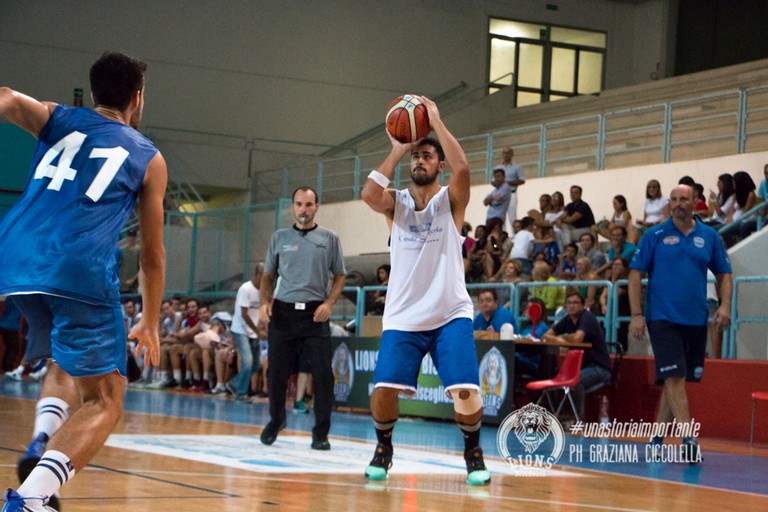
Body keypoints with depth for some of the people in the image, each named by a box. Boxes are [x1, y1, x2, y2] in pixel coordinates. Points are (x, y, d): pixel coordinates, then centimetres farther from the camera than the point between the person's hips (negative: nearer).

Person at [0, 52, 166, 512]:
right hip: (81, 270, -4)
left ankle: (42, 442, 1)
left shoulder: (57, 119, 21)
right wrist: (150, 324, 29)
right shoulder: (149, 158, 16)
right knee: (103, 401, 0)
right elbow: (153, 254, 19)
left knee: (68, 365, 29)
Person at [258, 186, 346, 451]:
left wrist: (329, 303, -8)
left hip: (315, 313, -2)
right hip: (283, 311, 2)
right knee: (277, 372, 4)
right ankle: (276, 420, 28)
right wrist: (264, 303, 0)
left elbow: (339, 275, 8)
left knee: (323, 374, -8)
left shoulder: (329, 238, 6)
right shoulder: (279, 238, 11)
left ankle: (321, 433, 2)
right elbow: (268, 275, 16)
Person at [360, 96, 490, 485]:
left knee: (466, 391, -14)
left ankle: (473, 453, 11)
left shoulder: (450, 200, 0)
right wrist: (397, 149, -11)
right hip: (403, 317, 2)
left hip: (451, 314, -2)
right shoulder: (396, 203, 6)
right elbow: (369, 194, -17)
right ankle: (383, 449, 17)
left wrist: (436, 122, -17)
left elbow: (462, 168, -22)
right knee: (383, 389, -10)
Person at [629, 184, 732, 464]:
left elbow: (724, 273, 15)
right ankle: (689, 440, -17)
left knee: (678, 380, 9)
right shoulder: (655, 236, 0)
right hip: (663, 319, -4)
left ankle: (657, 437, 20)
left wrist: (725, 305, -2)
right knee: (674, 378, -14)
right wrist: (636, 314, -8)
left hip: (696, 321, 4)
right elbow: (635, 273, 0)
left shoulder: (709, 236, 8)